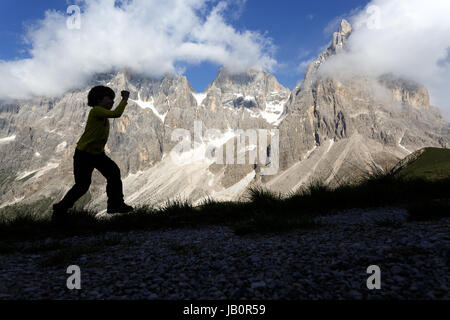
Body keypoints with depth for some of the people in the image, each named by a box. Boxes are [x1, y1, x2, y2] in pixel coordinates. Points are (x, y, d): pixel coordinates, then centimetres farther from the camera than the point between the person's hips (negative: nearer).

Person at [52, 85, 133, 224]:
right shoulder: (96, 111, -21)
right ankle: (61, 209, 17)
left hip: (98, 153, 8)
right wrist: (125, 99, -22)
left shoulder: (104, 115, 6)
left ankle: (115, 204, 3)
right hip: (83, 154, -8)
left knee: (114, 172, -7)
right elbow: (116, 113, -33)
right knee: (82, 186, -4)